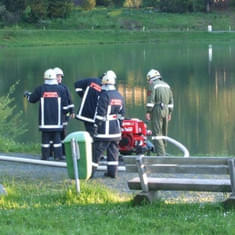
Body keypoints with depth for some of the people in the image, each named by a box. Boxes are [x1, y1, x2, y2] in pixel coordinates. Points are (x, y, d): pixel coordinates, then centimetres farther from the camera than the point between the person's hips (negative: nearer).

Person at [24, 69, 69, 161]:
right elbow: (65, 105, 3)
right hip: (57, 119, 0)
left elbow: (32, 99, 12)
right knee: (57, 137, 3)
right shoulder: (60, 89, -1)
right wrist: (64, 112, 22)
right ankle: (58, 156, 0)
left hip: (45, 119, 0)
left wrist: (27, 94, 33)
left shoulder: (40, 89, -2)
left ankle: (45, 156, 4)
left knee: (45, 137, 4)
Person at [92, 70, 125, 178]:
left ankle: (91, 171, -3)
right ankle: (112, 171, 10)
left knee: (97, 150, -4)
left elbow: (100, 113, -16)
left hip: (105, 129, -7)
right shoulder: (119, 96, 11)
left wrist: (96, 126, -11)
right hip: (116, 129, 7)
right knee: (113, 151, 10)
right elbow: (122, 114, 16)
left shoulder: (104, 95, -14)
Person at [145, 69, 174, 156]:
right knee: (164, 133, 13)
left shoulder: (152, 85, -4)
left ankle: (161, 154, -14)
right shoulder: (166, 85, 17)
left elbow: (150, 99, -12)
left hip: (157, 110, -7)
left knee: (157, 133, -7)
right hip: (166, 110, 7)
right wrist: (169, 113, 21)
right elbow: (171, 101, 18)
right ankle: (163, 151, 15)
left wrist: (148, 112, -11)